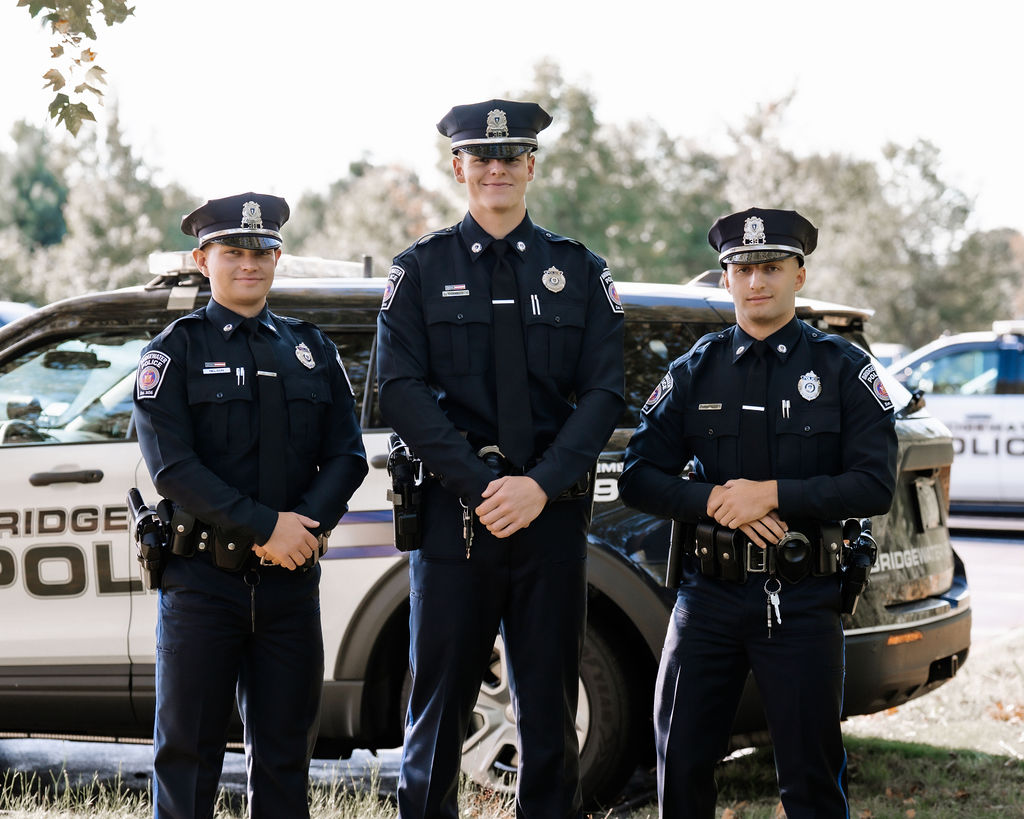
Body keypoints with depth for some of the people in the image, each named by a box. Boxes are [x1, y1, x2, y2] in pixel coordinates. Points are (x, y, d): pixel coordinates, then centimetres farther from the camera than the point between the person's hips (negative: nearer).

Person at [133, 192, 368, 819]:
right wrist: (265, 527, -18)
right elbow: (173, 466, -11)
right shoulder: (174, 352, 1)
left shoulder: (312, 349, 13)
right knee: (188, 751, 1)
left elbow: (347, 454, 6)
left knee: (286, 752, 8)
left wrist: (306, 525, -13)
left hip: (292, 579, 4)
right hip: (202, 574, -3)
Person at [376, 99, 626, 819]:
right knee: (439, 710, 3)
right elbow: (402, 393, -3)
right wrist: (480, 485, -13)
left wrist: (540, 485, -12)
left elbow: (604, 394, 2)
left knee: (550, 712, 6)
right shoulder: (420, 271, 6)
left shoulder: (580, 272, 9)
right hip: (452, 515, -1)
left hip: (552, 514, 1)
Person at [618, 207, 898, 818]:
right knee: (682, 764, 6)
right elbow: (638, 476, 4)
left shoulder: (842, 368, 1)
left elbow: (875, 486, -7)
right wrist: (712, 501, -13)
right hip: (710, 593, 2)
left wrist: (773, 494, -17)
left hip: (803, 601, -2)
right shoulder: (696, 371, 8)